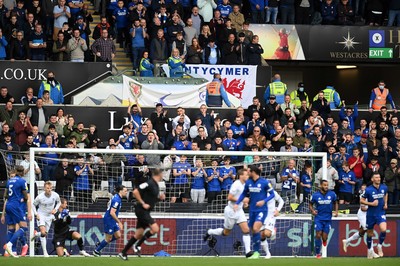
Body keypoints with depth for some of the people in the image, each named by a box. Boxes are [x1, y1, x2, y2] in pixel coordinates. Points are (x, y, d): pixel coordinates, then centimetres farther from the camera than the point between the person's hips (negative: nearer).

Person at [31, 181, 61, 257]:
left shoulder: (55, 195, -12)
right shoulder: (40, 197, -20)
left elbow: (59, 202, 10)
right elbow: (33, 205, -3)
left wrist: (55, 209, -7)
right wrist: (36, 214, -12)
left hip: (49, 216, 4)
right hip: (41, 216, -4)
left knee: (45, 234, 10)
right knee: (43, 233, -20)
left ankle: (36, 234, 46)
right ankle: (45, 252, -15)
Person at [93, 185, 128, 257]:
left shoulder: (116, 197, 9)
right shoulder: (117, 200, -22)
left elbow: (108, 204, 24)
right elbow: (112, 213, -26)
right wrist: (119, 222, -22)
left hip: (112, 221, 10)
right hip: (109, 220, -10)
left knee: (118, 236, 10)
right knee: (108, 238, -1)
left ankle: (100, 244, 20)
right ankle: (96, 251, 14)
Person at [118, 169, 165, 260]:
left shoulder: (156, 185, 13)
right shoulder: (149, 183, -16)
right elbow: (135, 192, -22)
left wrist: (160, 197, 7)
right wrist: (143, 204, -20)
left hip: (145, 211, 9)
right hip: (141, 210, -9)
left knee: (139, 234, 9)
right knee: (155, 229, -16)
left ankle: (123, 253, 15)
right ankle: (137, 246, -7)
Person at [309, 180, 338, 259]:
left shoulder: (332, 194, -2)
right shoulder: (315, 195, -4)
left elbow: (336, 203, 13)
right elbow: (311, 204, 8)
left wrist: (336, 211, -3)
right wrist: (312, 210, -12)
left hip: (328, 219, 1)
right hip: (318, 218, -1)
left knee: (324, 238, -1)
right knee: (318, 235, -12)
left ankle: (324, 240, 38)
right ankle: (318, 253, 0)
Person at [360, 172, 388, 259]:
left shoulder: (384, 187, -2)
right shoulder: (368, 190, -13)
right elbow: (361, 200, -6)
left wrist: (385, 203, 8)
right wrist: (371, 204, -19)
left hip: (381, 213, 1)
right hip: (371, 214, -1)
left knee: (383, 230, -22)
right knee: (370, 234, 9)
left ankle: (380, 246, 2)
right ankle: (370, 250, 30)